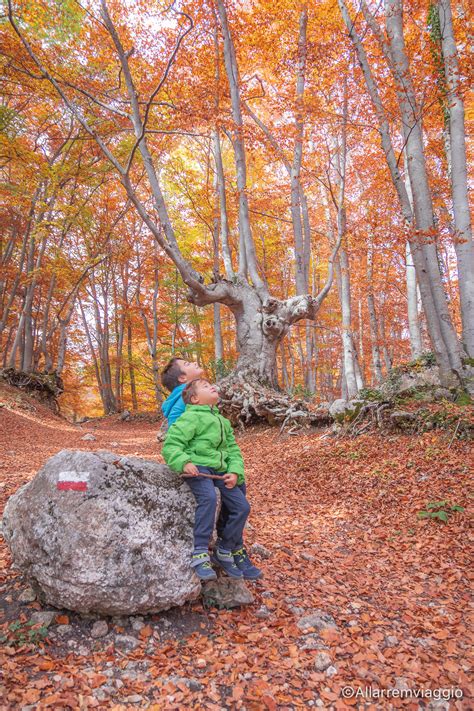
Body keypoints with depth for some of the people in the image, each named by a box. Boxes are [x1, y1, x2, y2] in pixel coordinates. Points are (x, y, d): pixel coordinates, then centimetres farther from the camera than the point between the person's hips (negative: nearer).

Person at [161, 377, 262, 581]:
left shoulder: (223, 421, 21)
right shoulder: (191, 417, -5)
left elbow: (233, 450, 17)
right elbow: (171, 445, -10)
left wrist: (235, 472, -1)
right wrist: (184, 462, -27)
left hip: (219, 469, 8)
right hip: (197, 467, -8)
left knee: (241, 506, -1)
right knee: (209, 498, -35)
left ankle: (224, 552, 16)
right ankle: (200, 554, -27)